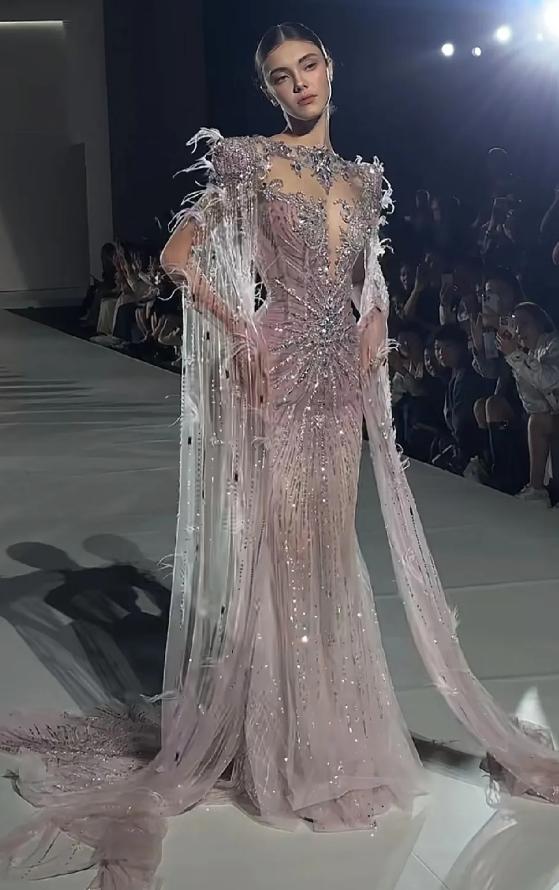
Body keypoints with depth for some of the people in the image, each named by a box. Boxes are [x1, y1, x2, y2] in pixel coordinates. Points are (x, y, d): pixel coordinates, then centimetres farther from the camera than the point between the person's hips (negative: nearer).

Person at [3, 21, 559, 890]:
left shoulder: (362, 179, 14)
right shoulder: (248, 161, -3)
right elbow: (177, 255, -6)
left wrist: (374, 324, 2)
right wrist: (239, 330, -15)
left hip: (342, 378, 6)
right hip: (276, 371, -5)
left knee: (329, 547, 11)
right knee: (277, 544, -1)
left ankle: (335, 725, 26)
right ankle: (278, 739, 12)